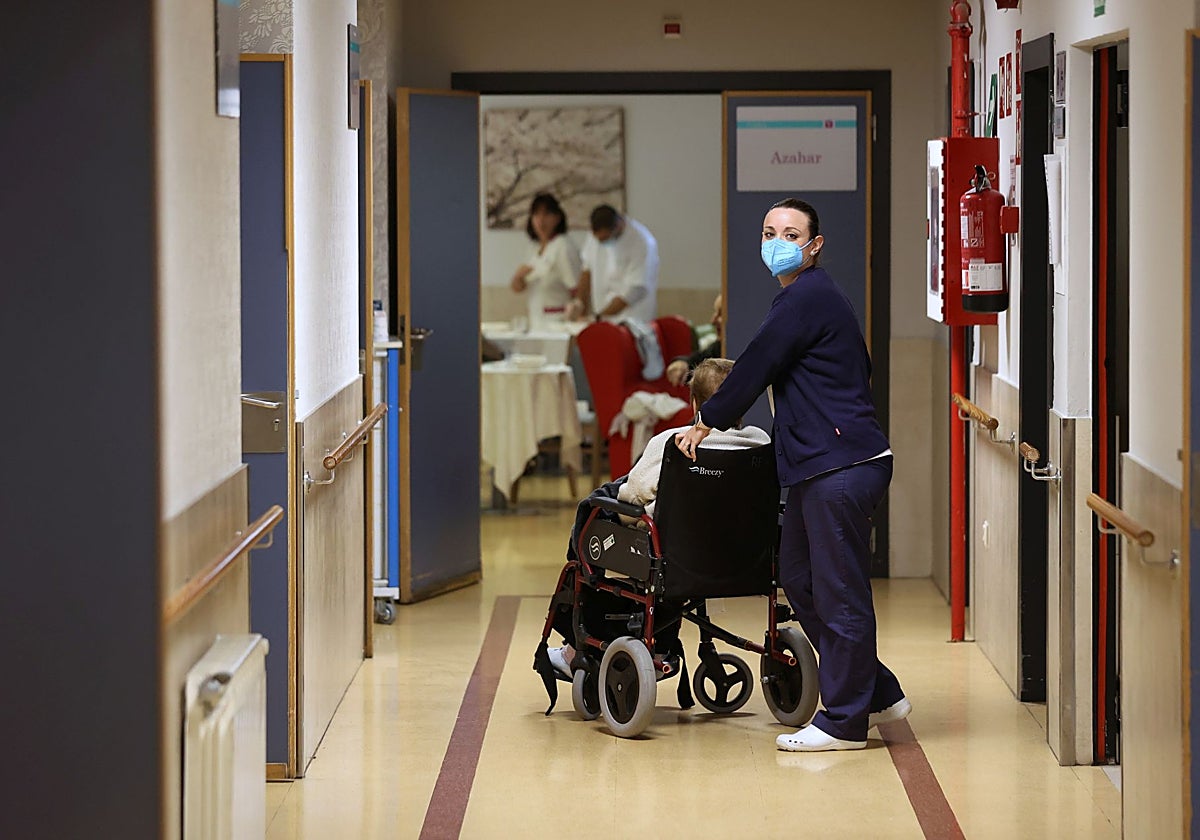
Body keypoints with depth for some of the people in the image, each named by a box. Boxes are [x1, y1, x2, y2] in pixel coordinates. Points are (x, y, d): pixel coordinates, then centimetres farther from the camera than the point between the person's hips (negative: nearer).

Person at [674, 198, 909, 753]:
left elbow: (755, 368, -10)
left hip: (841, 466, -11)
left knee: (838, 592, -5)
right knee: (799, 578, 15)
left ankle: (844, 721, 1)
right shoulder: (810, 297, 21)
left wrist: (707, 423, 2)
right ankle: (879, 695, 22)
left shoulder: (807, 298, -12)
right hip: (821, 463, 11)